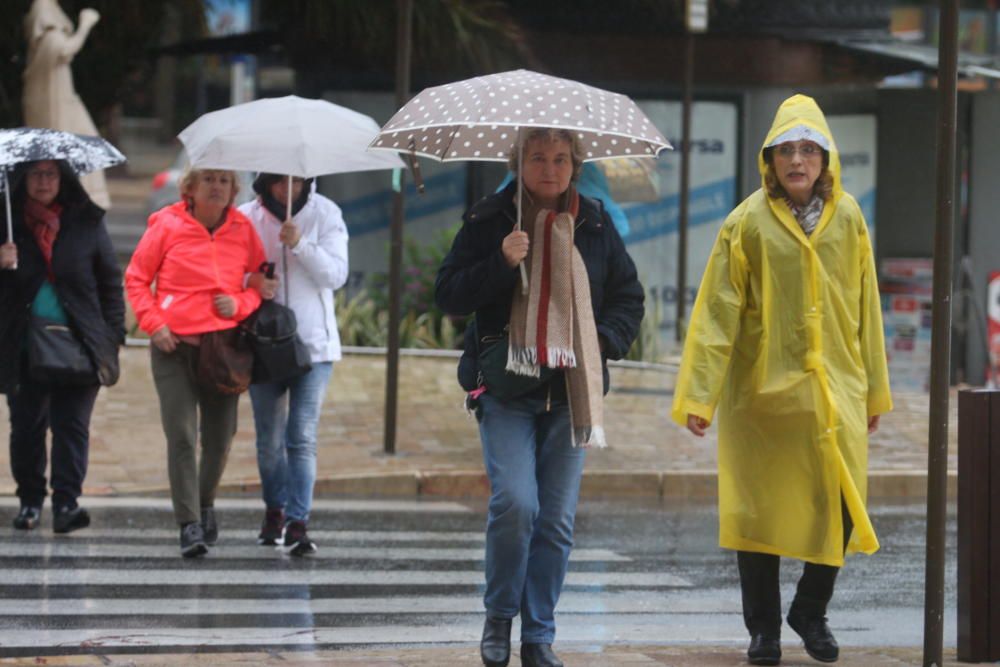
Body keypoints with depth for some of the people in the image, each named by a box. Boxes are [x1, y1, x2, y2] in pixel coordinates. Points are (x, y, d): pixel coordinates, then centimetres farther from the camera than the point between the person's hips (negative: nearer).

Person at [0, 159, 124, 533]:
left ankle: (67, 502, -10)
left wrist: (113, 335, 0)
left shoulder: (87, 222, 6)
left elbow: (110, 282, 7)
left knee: (72, 424, -7)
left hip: (78, 344, -1)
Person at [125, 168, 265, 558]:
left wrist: (241, 303, -6)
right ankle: (189, 525, -10)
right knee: (181, 435, -11)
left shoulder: (242, 230, 6)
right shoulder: (167, 225, -1)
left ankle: (206, 504, 34)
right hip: (175, 344, -3)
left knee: (219, 438, 8)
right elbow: (136, 278, 5)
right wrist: (154, 322, -6)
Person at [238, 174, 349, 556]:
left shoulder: (324, 214, 1)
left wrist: (301, 245, -19)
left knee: (303, 438, -9)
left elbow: (336, 274, -6)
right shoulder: (247, 218, 1)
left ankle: (298, 523, -10)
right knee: (269, 439, 7)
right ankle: (274, 509, 28)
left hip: (314, 342, -1)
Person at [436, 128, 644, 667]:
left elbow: (629, 296, 17)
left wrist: (604, 341, -2)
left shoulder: (594, 224, 9)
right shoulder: (488, 220, 1)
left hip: (571, 389, 3)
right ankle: (498, 616, 6)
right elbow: (448, 295, -2)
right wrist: (501, 262, -17)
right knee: (515, 503, -16)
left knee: (557, 517, 1)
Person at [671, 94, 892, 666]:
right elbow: (717, 312, -6)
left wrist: (875, 390, 12)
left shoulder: (848, 219, 4)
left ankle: (811, 612, 22)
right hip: (763, 390, -2)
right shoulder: (748, 223, -4)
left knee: (840, 507, -1)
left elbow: (866, 311, 9)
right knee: (760, 509, 2)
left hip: (836, 392, 2)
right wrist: (699, 394, -11)